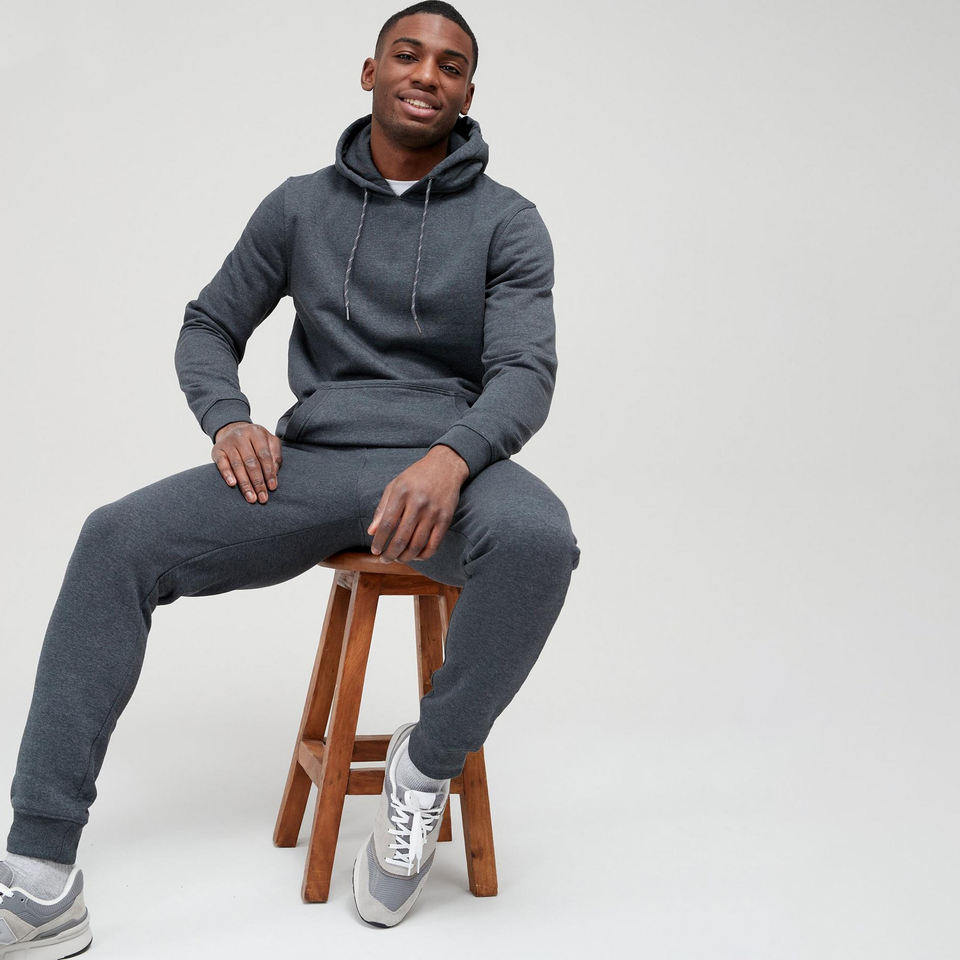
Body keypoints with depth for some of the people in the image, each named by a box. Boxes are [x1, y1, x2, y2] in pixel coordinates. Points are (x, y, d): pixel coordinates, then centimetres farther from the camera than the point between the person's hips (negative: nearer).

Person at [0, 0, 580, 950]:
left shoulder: (507, 222, 5)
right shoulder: (300, 206, 13)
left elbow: (526, 371, -7)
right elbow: (207, 327, 18)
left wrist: (452, 458, -29)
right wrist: (229, 419, -5)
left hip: (445, 467, -2)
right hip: (311, 462, 3)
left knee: (536, 539, -38)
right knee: (117, 539, -21)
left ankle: (427, 762, -11)